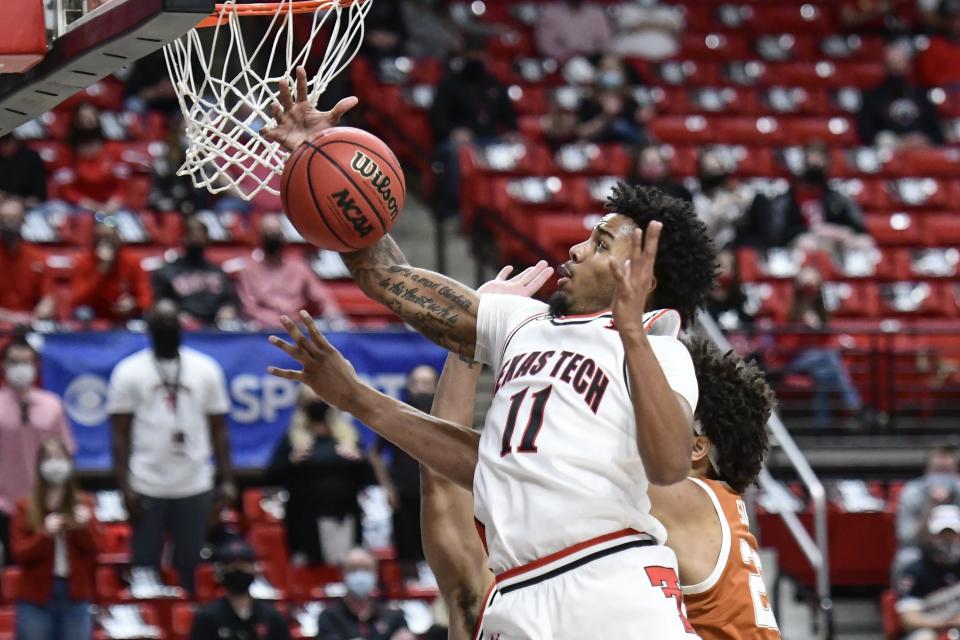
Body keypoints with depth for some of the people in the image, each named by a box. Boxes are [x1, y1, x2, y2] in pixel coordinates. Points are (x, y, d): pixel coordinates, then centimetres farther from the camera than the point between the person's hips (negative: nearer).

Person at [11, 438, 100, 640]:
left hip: (75, 595, 1)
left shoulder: (83, 505, 4)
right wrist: (44, 534, -20)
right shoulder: (26, 508, 0)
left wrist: (85, 527, -16)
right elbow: (19, 554, -5)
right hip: (35, 598, -1)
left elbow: (95, 549, 2)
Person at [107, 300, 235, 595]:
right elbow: (120, 434, 0)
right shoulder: (129, 372, 0)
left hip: (195, 488, 1)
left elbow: (218, 429, 8)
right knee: (145, 567, 3)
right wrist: (124, 487, -8)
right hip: (147, 489, -1)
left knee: (190, 567, 5)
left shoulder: (206, 369, 6)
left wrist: (227, 481, -1)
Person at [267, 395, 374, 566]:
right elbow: (273, 476, 2)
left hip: (344, 519, 2)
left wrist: (359, 460, -6)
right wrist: (291, 461, -15)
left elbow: (368, 479, 12)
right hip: (306, 521, -2)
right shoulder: (292, 439, 8)